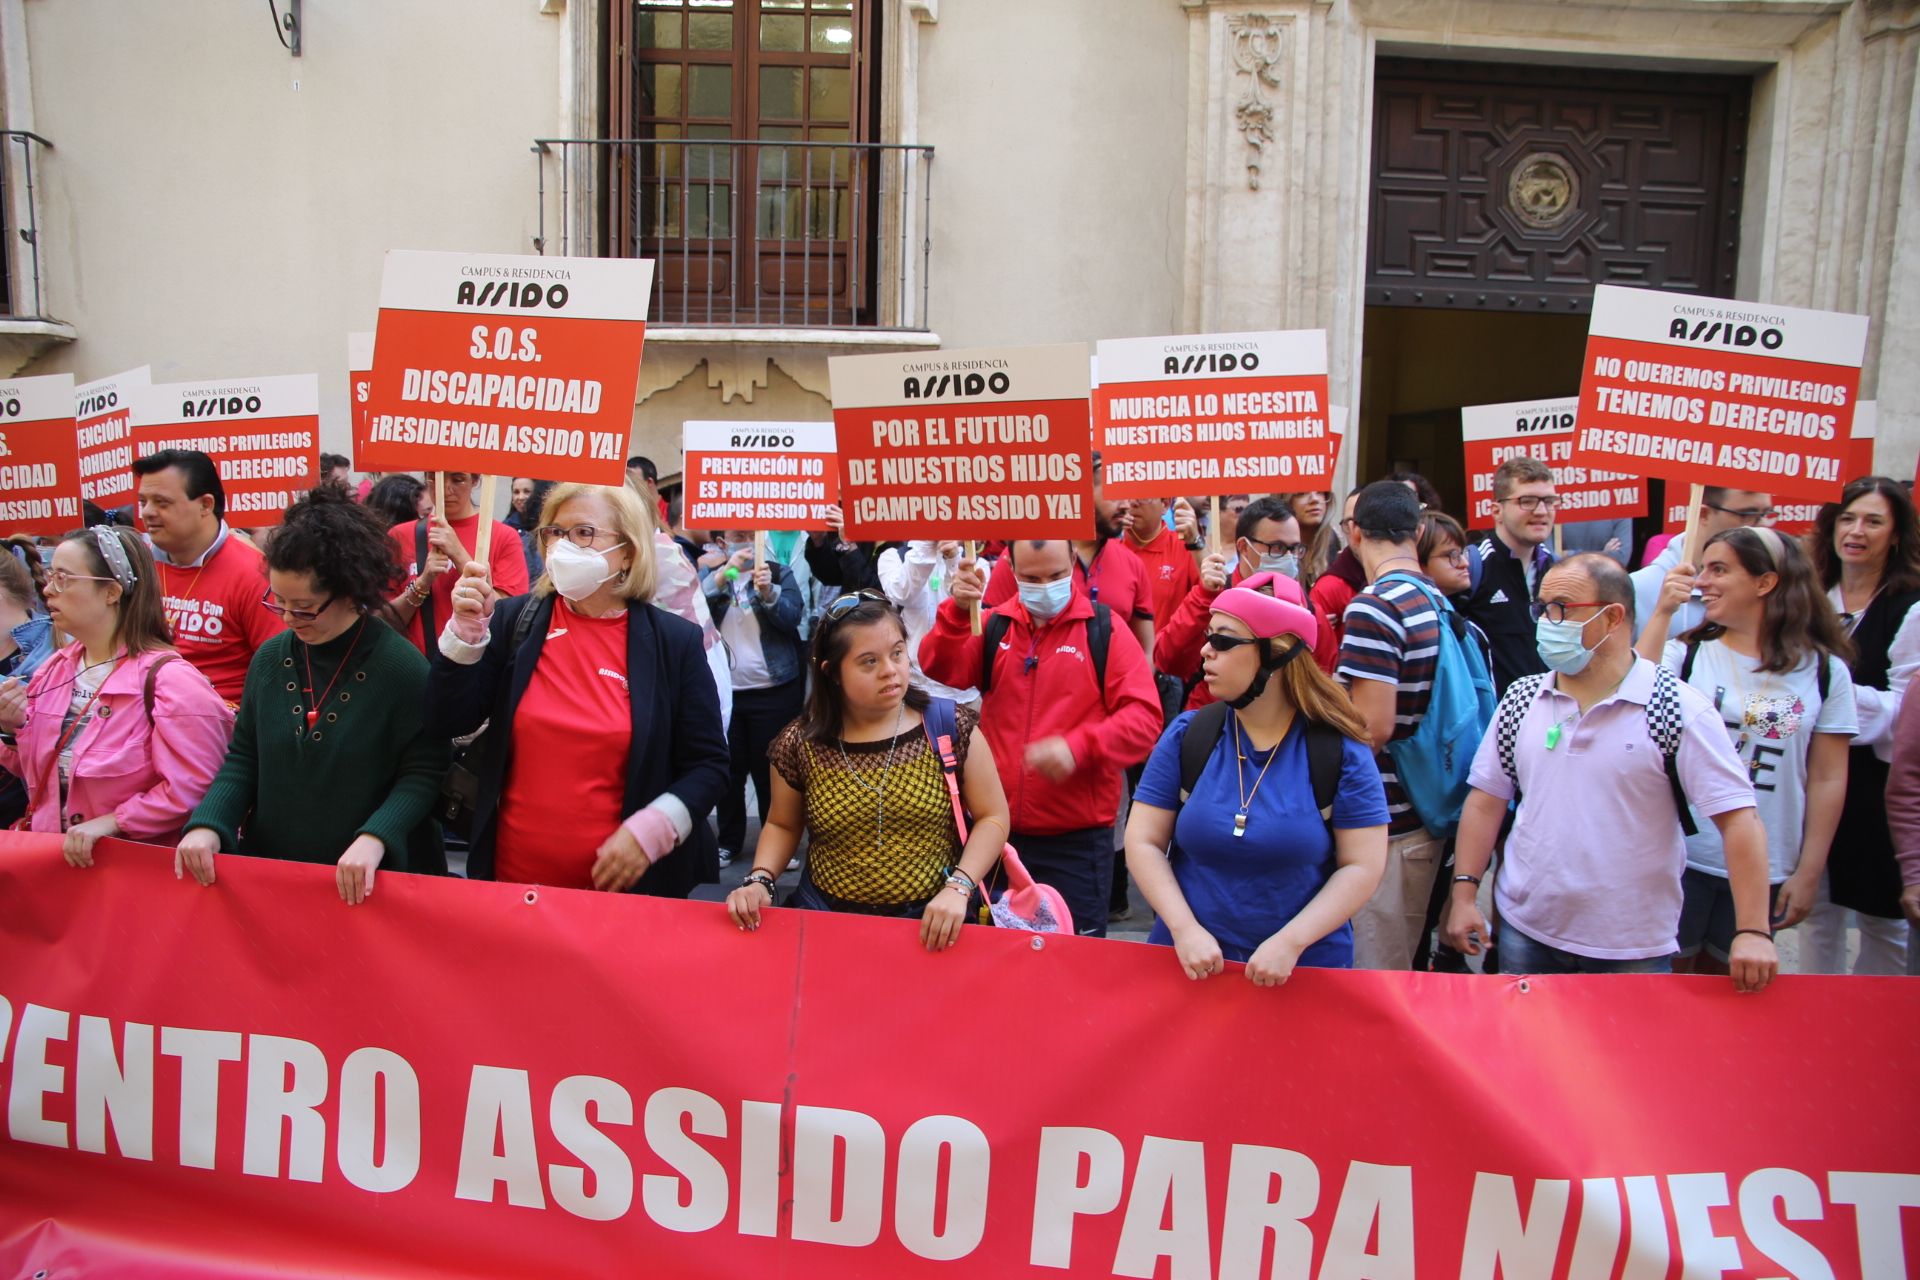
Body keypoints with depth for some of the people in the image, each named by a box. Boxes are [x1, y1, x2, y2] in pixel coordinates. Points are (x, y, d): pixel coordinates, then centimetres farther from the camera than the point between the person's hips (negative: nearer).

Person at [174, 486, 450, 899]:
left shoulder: (401, 666, -15)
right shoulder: (270, 659, 1)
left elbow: (423, 773, -14)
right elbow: (243, 758, 7)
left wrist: (375, 838, -27)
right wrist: (208, 824, -8)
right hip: (268, 866, 5)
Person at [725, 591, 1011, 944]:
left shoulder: (951, 728, -5)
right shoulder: (800, 744, -1)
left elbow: (993, 817, 1)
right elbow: (782, 825, 15)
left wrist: (958, 888, -12)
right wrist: (759, 879, -2)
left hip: (931, 924, -1)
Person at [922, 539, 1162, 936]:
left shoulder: (1104, 630, -3)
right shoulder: (994, 626, 6)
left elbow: (1145, 716, -10)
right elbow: (941, 672, -9)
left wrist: (1079, 747, -25)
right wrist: (957, 610, -25)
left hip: (1077, 838, -3)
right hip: (996, 828, 3)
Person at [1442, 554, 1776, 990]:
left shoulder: (1680, 710, -10)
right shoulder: (1522, 700, 3)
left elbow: (1738, 818, -12)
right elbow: (1486, 800, 6)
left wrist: (1752, 932, -17)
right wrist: (1464, 893, -1)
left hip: (1635, 948, -3)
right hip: (1525, 933, 4)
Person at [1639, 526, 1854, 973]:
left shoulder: (1825, 670, 0)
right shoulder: (1687, 653, -2)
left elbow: (1828, 779, 2)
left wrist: (1808, 873, 1)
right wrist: (1661, 614, -18)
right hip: (1681, 858, -1)